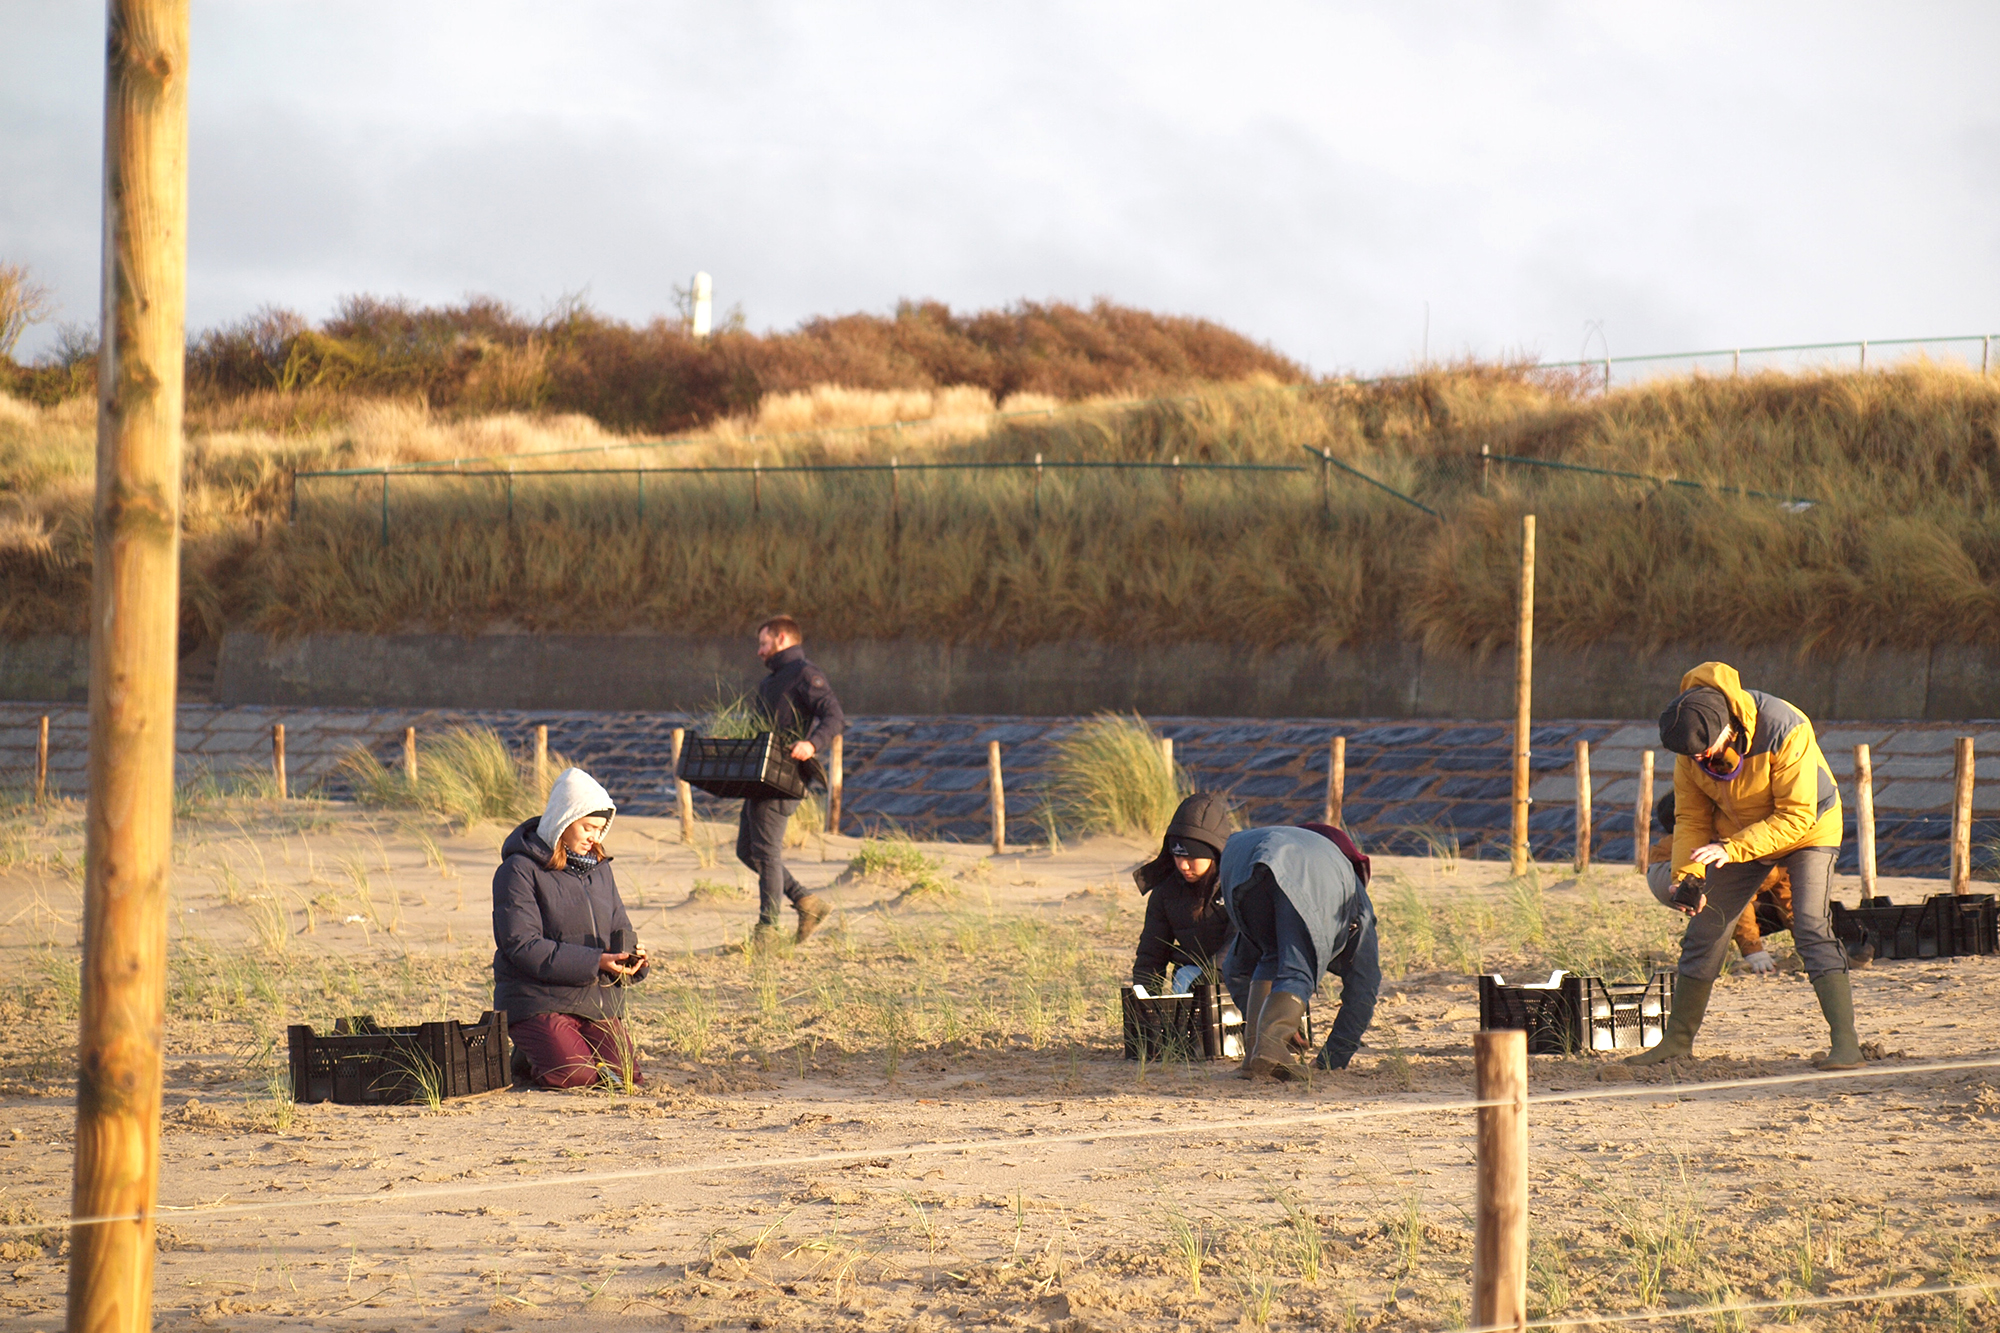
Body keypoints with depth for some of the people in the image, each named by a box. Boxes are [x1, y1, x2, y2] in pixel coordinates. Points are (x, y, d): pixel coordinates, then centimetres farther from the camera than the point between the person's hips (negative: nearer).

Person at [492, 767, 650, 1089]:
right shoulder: (519, 870, -8)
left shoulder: (598, 869, 15)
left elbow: (619, 929, 20)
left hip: (598, 1001, 6)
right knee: (571, 1075, -27)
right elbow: (523, 946, -16)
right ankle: (528, 1058, 8)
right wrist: (593, 963, -23)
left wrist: (631, 958, -6)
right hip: (537, 999, -6)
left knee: (627, 1075, -11)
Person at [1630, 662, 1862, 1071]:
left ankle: (1845, 1043, -23)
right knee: (1705, 927, 4)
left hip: (1807, 831, -5)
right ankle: (1678, 1040, 17)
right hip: (1739, 834, 5)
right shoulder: (1692, 743, -18)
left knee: (1811, 929, -22)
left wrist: (1730, 850, -40)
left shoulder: (1785, 731, -35)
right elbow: (1691, 816, -7)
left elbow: (1796, 817, -32)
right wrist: (1687, 875, -23)